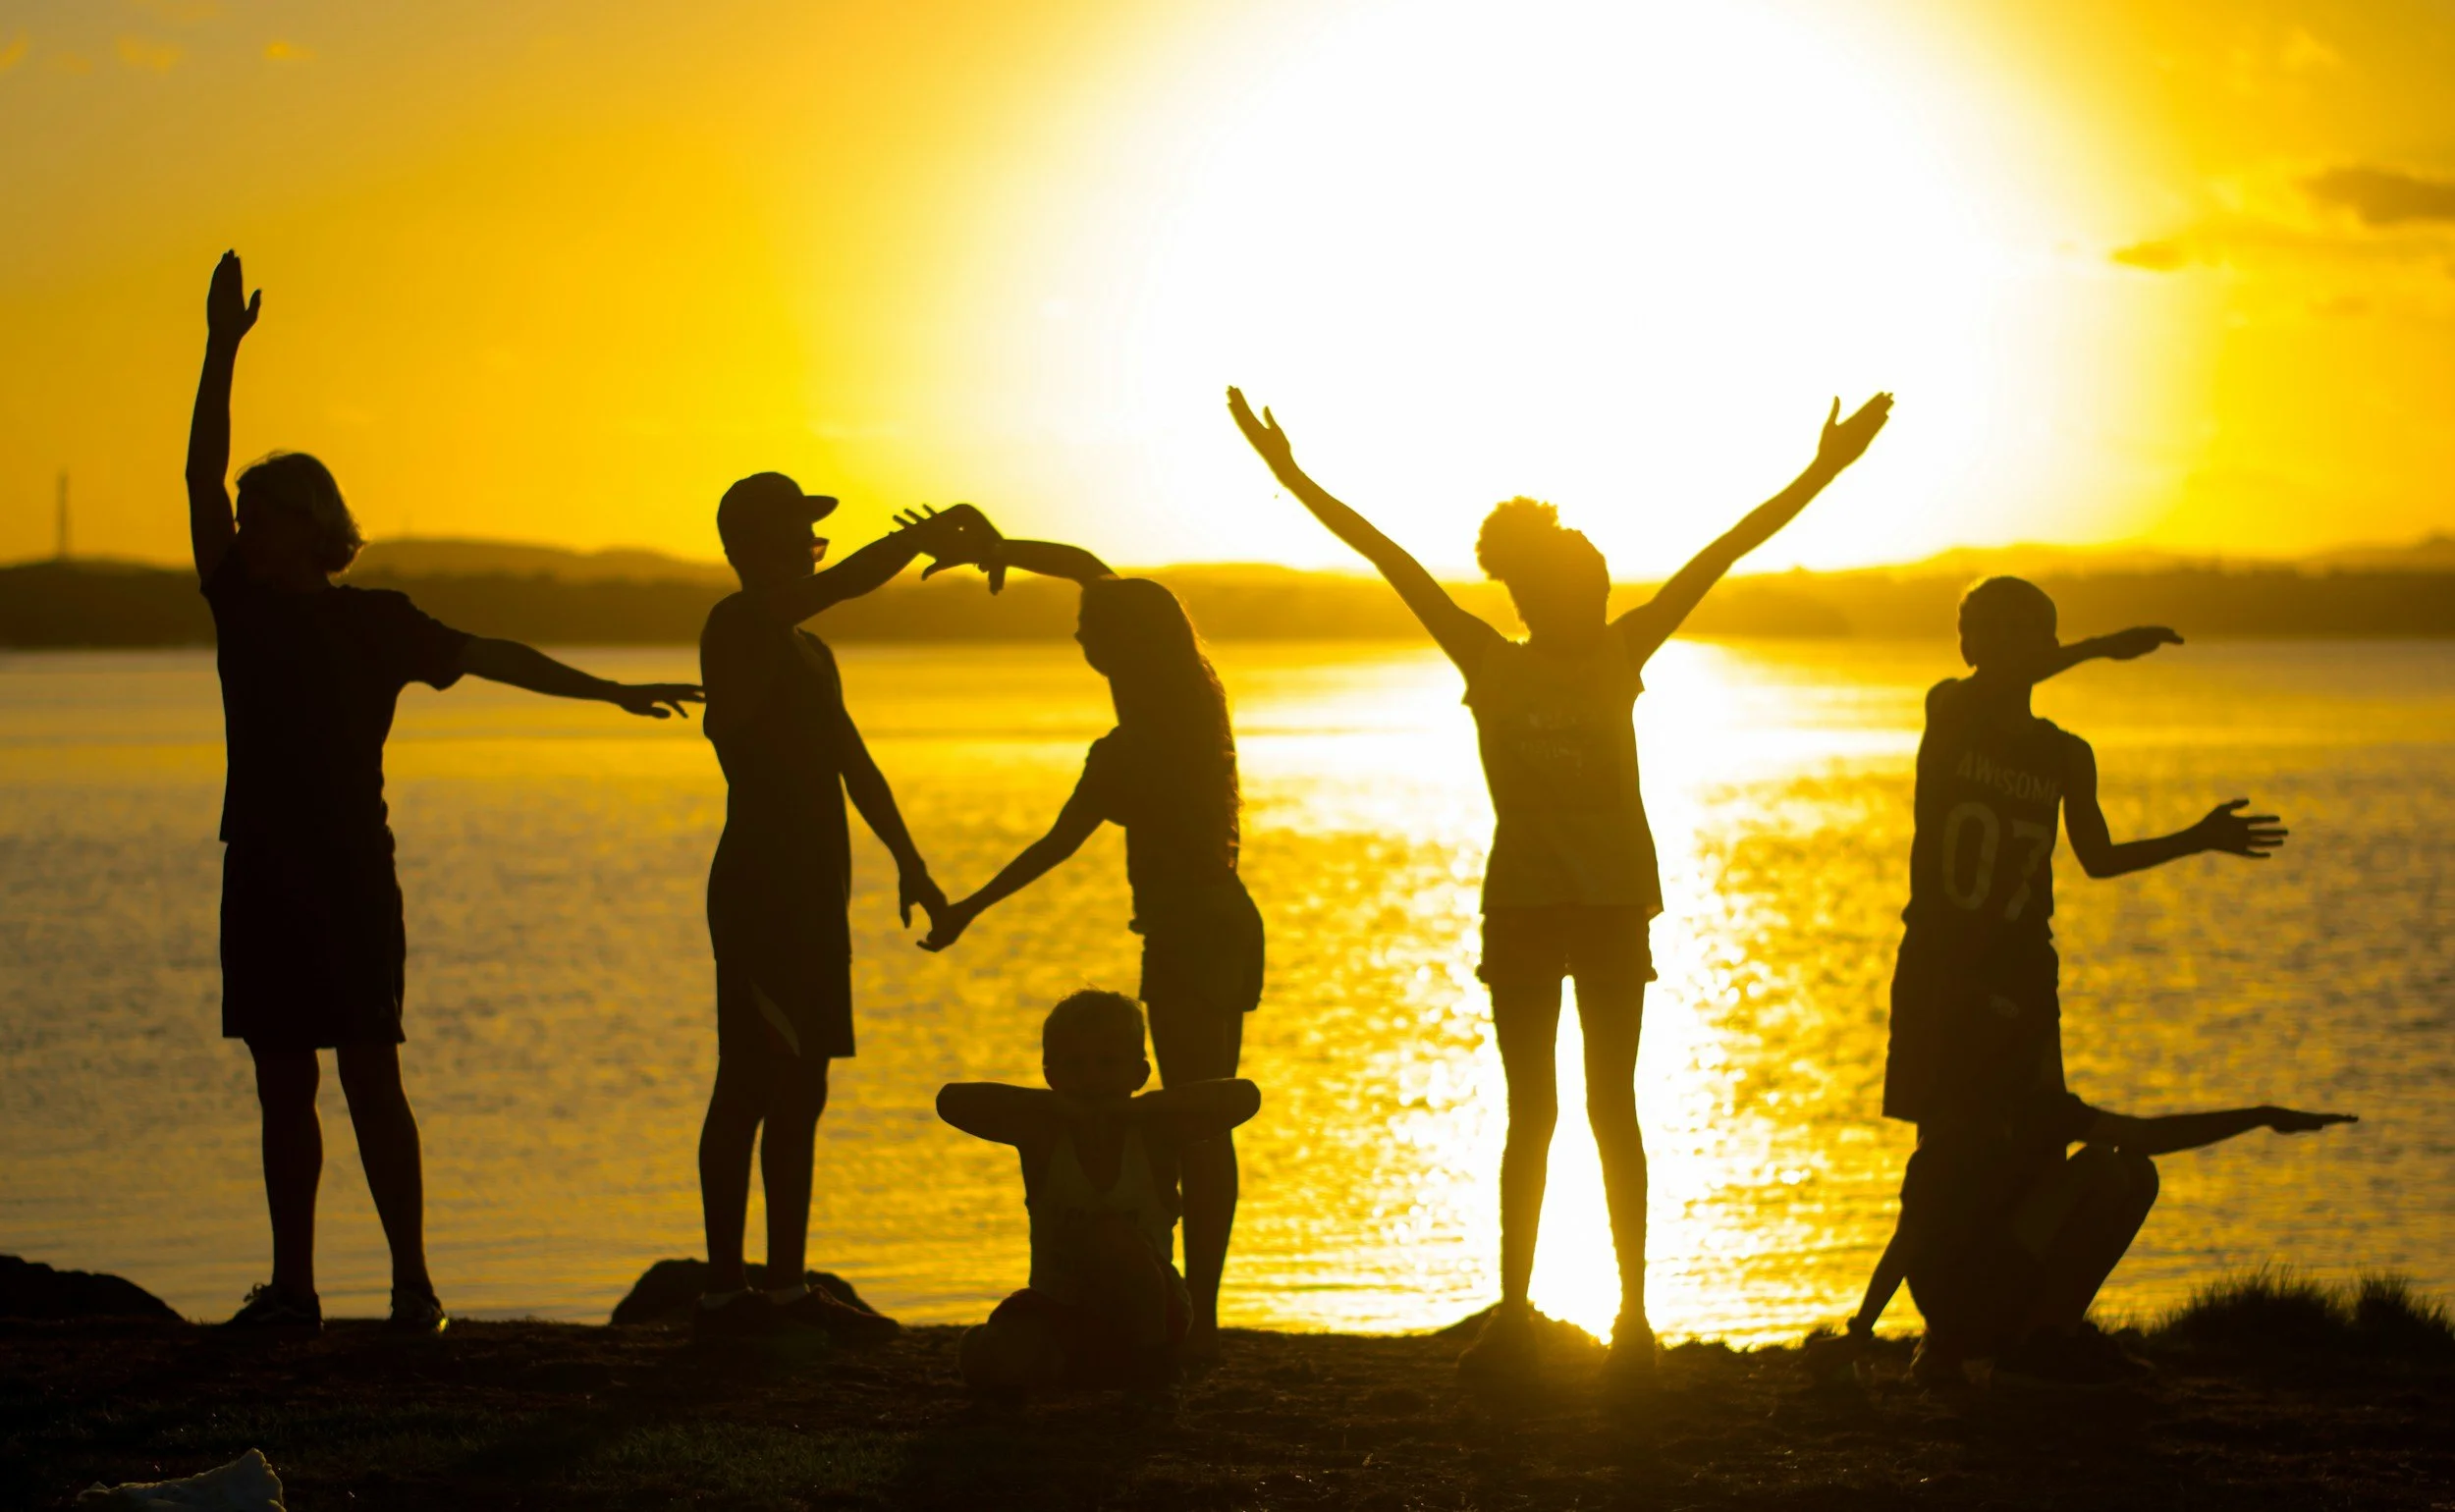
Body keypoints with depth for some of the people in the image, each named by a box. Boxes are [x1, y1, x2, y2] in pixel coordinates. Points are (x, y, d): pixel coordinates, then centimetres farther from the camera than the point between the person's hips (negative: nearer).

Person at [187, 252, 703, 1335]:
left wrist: (609, 692, 13)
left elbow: (492, 657, 10)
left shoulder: (375, 623, 2)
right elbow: (203, 474, 3)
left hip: (351, 879, -4)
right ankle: (290, 1288, 7)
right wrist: (221, 352, -5)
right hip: (263, 876, 4)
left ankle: (412, 1284, -6)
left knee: (371, 1079, -7)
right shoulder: (241, 606, 9)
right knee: (283, 1086, 5)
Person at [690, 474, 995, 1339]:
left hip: (811, 893, 9)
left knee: (797, 1092, 9)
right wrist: (934, 534, -13)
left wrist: (908, 861, 23)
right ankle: (727, 1290, -9)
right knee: (753, 1089, -10)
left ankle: (784, 1287, 13)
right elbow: (845, 583, -23)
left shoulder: (806, 651, 20)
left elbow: (854, 765, 26)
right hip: (760, 886, -9)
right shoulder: (738, 629, -9)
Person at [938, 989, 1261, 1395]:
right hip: (1061, 1312, 2)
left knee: (1111, 1235, -32)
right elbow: (952, 1101, -22)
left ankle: (1150, 1366, -10)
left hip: (1146, 1315, -2)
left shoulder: (1156, 1135, -11)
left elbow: (1245, 1097, -25)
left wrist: (1134, 1108, -31)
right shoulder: (1042, 1134, -8)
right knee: (997, 1362, -27)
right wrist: (1058, 1105, -31)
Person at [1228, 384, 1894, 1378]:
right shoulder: (1491, 667, -2)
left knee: (1611, 1107, 3)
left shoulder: (1621, 659, 1)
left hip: (1613, 903, 1)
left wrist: (1821, 474, 3)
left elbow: (1721, 556, 2)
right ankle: (1513, 1315, 9)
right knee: (1531, 1113, 4)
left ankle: (1633, 1313, 6)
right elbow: (1392, 562, -3)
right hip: (1522, 902, -1)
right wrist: (1293, 477, -3)